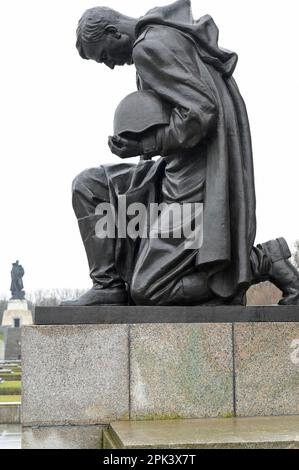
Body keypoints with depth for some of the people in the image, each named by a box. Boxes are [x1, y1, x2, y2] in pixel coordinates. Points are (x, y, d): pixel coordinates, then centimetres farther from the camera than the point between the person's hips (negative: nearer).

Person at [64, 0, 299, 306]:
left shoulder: (149, 47, -12)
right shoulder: (168, 35, 19)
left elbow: (200, 112, -23)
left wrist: (147, 146, -13)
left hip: (197, 177, -11)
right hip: (181, 170, 11)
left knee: (148, 290, -7)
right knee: (88, 185, 10)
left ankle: (264, 260, -3)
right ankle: (108, 286, 7)